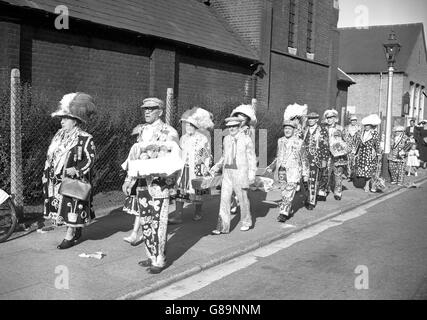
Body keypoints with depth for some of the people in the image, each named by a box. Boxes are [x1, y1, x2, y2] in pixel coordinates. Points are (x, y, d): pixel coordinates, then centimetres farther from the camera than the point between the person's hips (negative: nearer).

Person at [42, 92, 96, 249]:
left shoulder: (85, 138, -12)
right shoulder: (60, 135, 9)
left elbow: (90, 159, -12)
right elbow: (50, 155, 16)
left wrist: (76, 169, -22)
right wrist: (48, 174, 10)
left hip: (73, 181, -7)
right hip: (58, 179, 7)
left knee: (72, 206, -1)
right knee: (61, 206, 12)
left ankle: (70, 236, 11)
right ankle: (76, 230, 27)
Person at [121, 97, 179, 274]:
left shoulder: (169, 132, -4)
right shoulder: (142, 131, 14)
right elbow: (134, 156, 19)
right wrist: (129, 179, 16)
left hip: (160, 183, -6)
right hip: (142, 182, 6)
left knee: (158, 223, -4)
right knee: (145, 222, 10)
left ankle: (159, 260, 6)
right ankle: (152, 256, 22)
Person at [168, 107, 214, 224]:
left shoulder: (203, 139, -4)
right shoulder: (183, 138, 9)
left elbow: (207, 157, 0)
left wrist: (206, 171, -3)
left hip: (196, 169, -4)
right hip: (183, 169, 4)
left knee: (196, 192, 4)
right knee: (179, 191, -3)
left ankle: (198, 212, 26)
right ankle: (178, 215, 0)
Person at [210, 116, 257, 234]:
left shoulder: (246, 139, -5)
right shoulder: (226, 139, 9)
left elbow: (252, 158, -4)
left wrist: (252, 174, -11)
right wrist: (216, 167, 8)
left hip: (240, 173, -4)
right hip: (227, 172, 4)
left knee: (243, 198, 8)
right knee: (224, 199, -2)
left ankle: (246, 223, 27)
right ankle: (223, 227, 0)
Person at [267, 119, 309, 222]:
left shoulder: (299, 142, -3)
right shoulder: (280, 141, 10)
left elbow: (304, 159, 2)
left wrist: (305, 174, 1)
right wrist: (272, 167, 10)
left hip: (293, 172, -5)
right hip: (281, 171, 5)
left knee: (289, 194, -11)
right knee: (284, 193, 10)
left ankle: (284, 213, -10)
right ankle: (289, 211, 24)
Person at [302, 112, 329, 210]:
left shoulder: (323, 130, -3)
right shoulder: (305, 131, 12)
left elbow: (326, 147, -4)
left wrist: (324, 160, -8)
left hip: (317, 159, -5)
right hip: (306, 158, 5)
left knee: (313, 180, -9)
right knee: (307, 180, 6)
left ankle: (311, 202, -3)